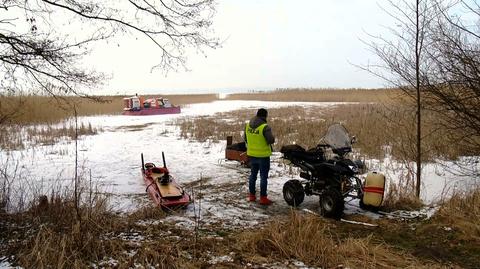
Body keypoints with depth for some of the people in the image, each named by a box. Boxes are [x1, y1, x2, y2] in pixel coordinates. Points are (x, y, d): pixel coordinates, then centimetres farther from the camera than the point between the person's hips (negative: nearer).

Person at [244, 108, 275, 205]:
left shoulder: (248, 125, 2)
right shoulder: (265, 127, -20)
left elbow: (245, 138, 11)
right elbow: (271, 140, -21)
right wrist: (272, 137, 0)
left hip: (252, 154, 6)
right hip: (263, 155, -6)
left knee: (253, 174, 18)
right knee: (263, 176, 2)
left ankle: (252, 195, 26)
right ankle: (263, 198, 6)